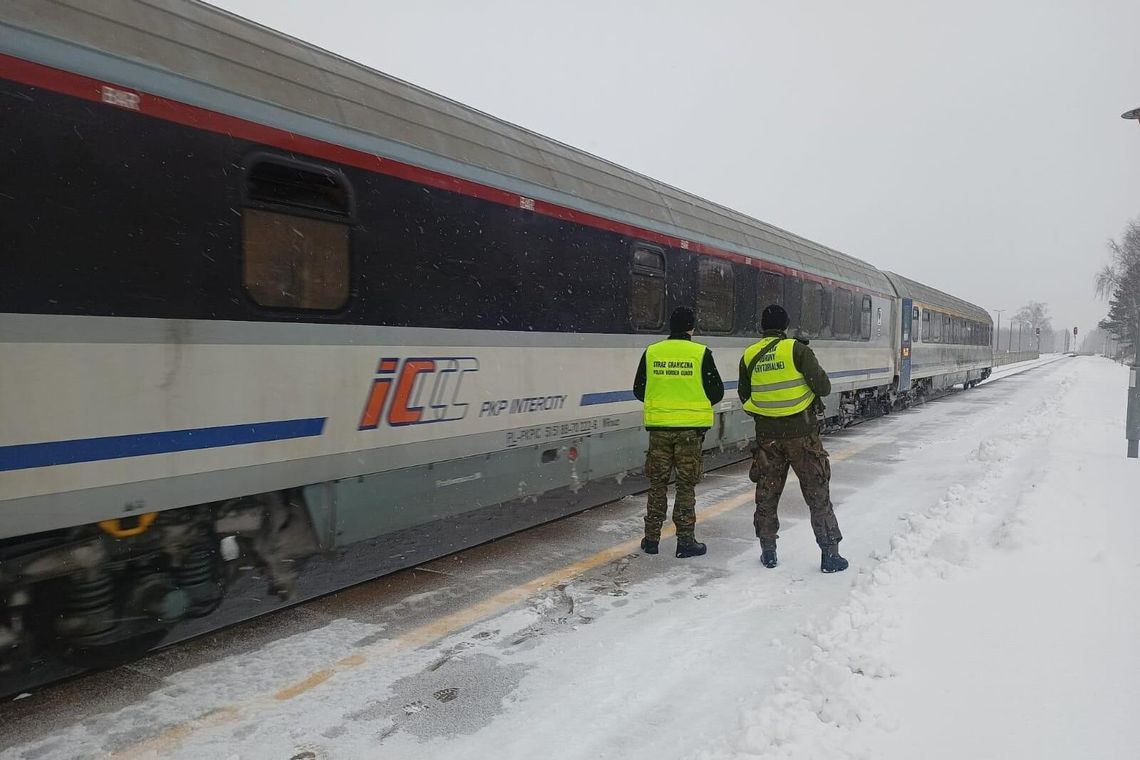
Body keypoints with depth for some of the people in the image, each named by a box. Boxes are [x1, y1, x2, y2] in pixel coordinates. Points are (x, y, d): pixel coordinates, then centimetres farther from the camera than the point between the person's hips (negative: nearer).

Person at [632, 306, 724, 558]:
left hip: (659, 426, 2)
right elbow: (717, 392, -4)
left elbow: (639, 390, 6)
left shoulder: (651, 352, -1)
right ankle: (686, 540, 11)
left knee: (657, 483, 12)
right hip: (691, 427, -2)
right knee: (686, 485, 7)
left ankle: (651, 538, 18)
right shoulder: (701, 353, -8)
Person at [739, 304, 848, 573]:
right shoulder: (797, 349, -10)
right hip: (801, 432, -3)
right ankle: (830, 554, 10)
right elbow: (823, 387, -11)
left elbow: (744, 397, 9)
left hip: (767, 435, 3)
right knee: (818, 494, 7)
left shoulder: (749, 356, 2)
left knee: (766, 494, 14)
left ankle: (768, 551, 20)